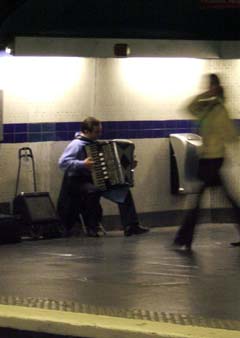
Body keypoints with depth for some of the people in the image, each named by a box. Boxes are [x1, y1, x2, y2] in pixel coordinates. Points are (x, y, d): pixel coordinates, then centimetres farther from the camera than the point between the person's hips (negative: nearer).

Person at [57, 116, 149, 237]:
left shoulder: (94, 143, 10)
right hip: (77, 181, -9)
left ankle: (131, 226, -8)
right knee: (93, 191, -40)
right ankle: (92, 229, -22)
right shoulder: (77, 144, -15)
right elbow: (62, 162, -26)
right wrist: (82, 164, -33)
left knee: (123, 190, -4)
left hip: (96, 180, 9)